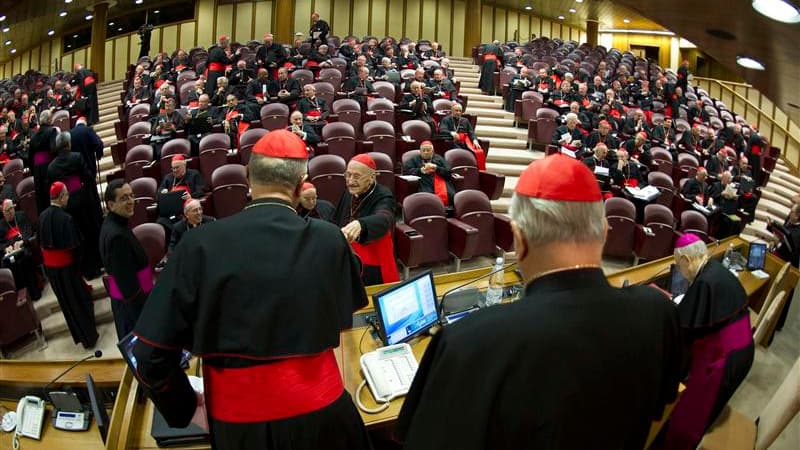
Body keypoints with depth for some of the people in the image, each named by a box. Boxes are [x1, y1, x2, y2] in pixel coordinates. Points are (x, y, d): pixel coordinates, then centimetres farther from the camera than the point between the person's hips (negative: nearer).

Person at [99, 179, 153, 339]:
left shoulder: (114, 224, 4)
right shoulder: (117, 235, -27)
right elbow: (125, 278, -25)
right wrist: (140, 304, -20)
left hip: (125, 296, 10)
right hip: (132, 298, -10)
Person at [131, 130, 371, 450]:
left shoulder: (201, 244, -14)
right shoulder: (329, 240, -12)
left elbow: (152, 352, -10)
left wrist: (185, 407, 5)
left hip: (236, 420, 1)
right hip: (318, 411, 0)